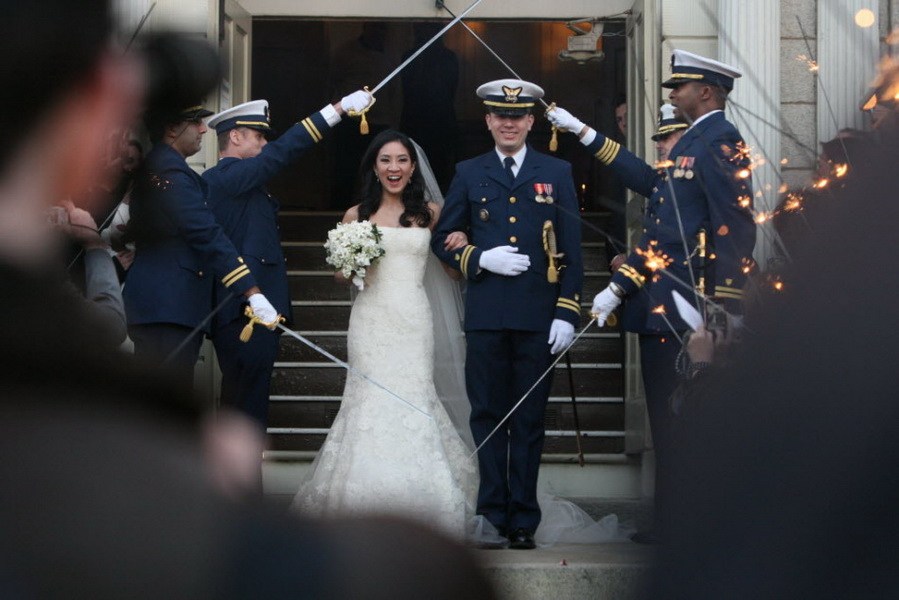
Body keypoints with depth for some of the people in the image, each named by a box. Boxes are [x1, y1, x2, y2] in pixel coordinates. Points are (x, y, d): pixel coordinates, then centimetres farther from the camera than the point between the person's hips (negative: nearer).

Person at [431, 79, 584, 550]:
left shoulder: (556, 173, 8)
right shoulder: (469, 174, 11)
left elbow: (572, 250, 5)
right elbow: (442, 240, 13)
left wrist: (567, 313, -3)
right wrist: (480, 259, -6)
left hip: (539, 316, -1)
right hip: (486, 313, 1)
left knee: (529, 421, 3)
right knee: (487, 417, 1)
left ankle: (523, 519, 7)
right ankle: (492, 515, 6)